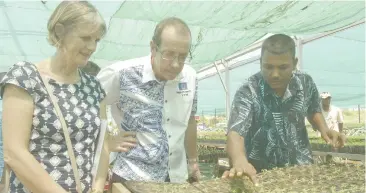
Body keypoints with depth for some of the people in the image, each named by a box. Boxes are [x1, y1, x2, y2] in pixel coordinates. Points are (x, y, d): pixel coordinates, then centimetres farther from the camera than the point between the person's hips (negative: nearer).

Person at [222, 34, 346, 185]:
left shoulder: (306, 83, -11)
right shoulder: (248, 92, -24)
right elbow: (235, 132, -37)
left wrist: (323, 129, -9)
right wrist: (239, 162, -57)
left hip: (300, 165, 3)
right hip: (261, 171, -3)